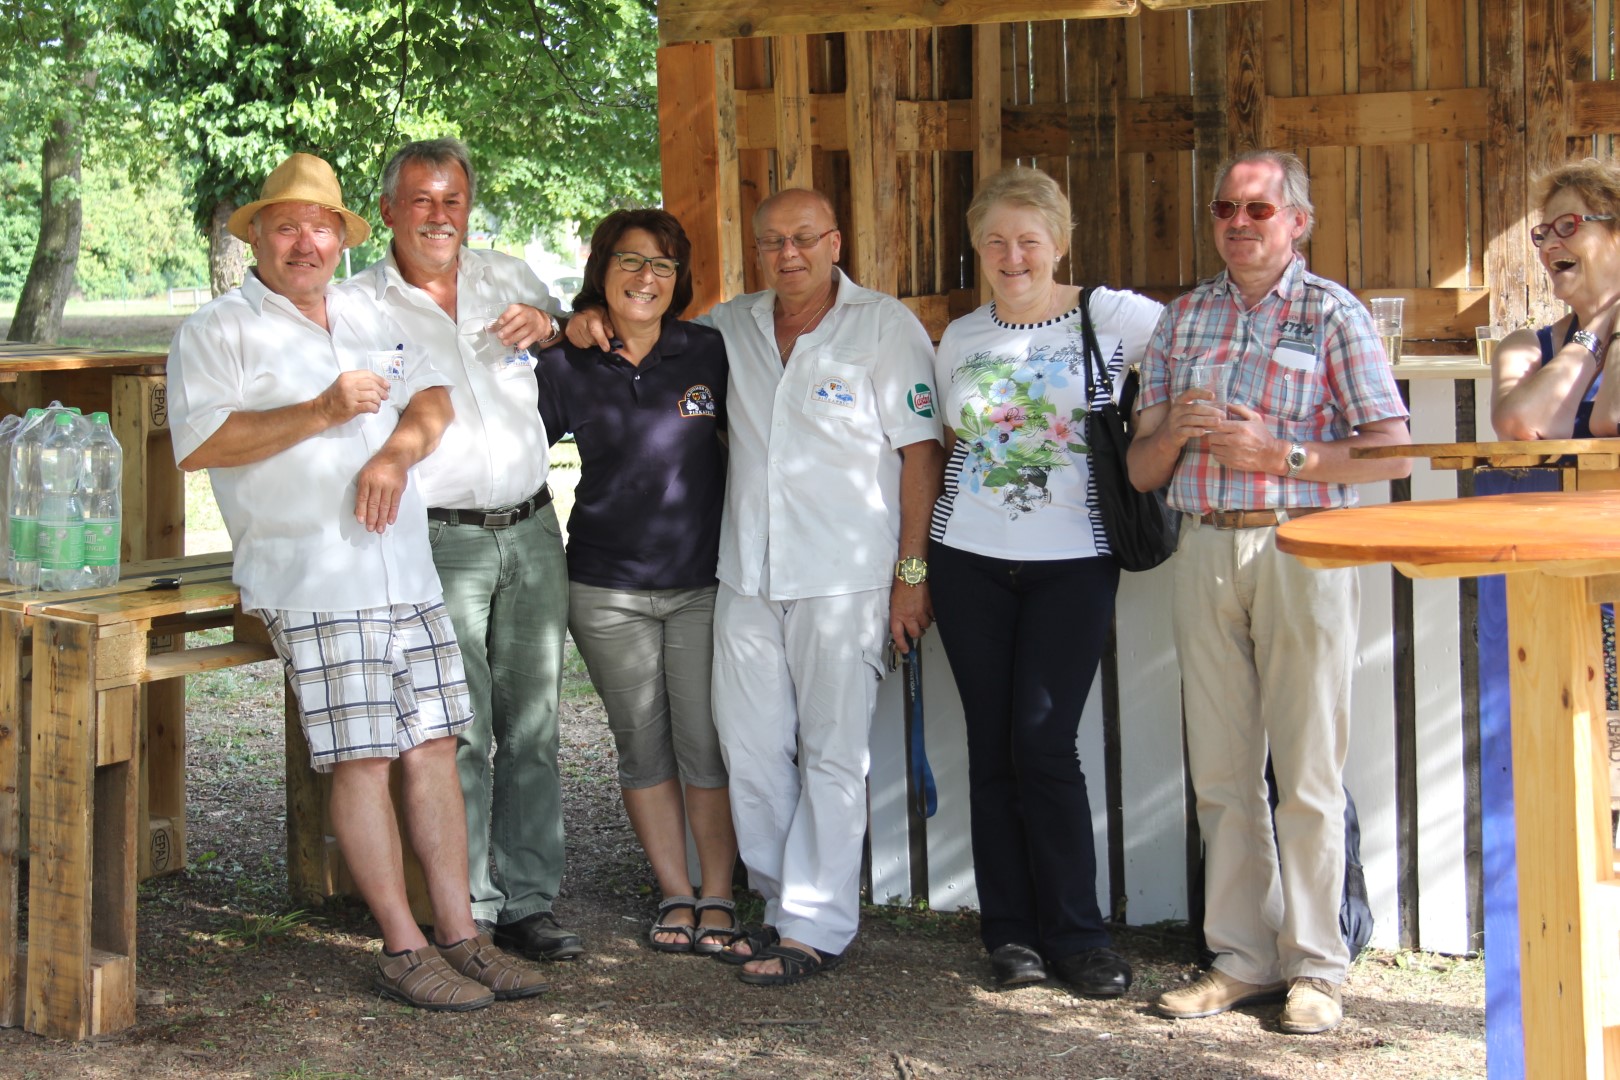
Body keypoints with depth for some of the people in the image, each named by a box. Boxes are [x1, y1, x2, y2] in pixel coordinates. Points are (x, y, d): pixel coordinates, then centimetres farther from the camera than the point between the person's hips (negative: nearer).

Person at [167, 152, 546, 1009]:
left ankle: (459, 935, 10)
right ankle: (402, 950, 0)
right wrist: (321, 413, -16)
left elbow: (432, 399, 14)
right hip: (313, 581, -6)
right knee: (362, 760, -7)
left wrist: (395, 452, -8)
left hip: (408, 571, 6)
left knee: (433, 747, 5)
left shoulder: (367, 319, 21)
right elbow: (199, 443, -11)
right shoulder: (217, 332, 1)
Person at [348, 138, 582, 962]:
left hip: (531, 530, 4)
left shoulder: (509, 277, 13)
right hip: (439, 543, -4)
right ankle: (464, 911, 1)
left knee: (532, 728, 5)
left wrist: (546, 326, 5)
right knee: (459, 733, -7)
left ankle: (527, 902, 12)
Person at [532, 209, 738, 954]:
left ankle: (718, 897, 10)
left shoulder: (711, 354, 1)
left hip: (702, 583, -1)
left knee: (705, 742, -2)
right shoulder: (568, 368, 2)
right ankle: (674, 894, 19)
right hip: (608, 590, 1)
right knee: (642, 745, 7)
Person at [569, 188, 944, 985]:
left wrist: (912, 572, -8)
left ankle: (817, 928, 3)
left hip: (844, 579, -5)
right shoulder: (731, 327, 12)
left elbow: (920, 451, -3)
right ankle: (782, 905, 20)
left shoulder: (886, 327, -1)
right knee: (751, 749, 7)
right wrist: (588, 324, 5)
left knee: (831, 754, -2)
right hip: (746, 576, 5)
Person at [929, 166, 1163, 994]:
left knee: (1043, 741, -9)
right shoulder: (960, 339, 9)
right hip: (970, 560, 3)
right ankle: (1010, 931, 13)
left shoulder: (1113, 318, -3)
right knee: (993, 746, 4)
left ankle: (1074, 933, 4)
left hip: (1073, 561, -3)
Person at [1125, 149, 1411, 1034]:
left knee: (1308, 772, -2)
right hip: (1204, 553, 4)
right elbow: (1140, 470, 14)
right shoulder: (1182, 319, 14)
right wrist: (1174, 431, -7)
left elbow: (1391, 452, -5)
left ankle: (1314, 968, 6)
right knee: (1221, 770, 6)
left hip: (1299, 552, -4)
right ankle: (1243, 959, 15)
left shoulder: (1333, 314, 1)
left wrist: (1280, 454, -14)